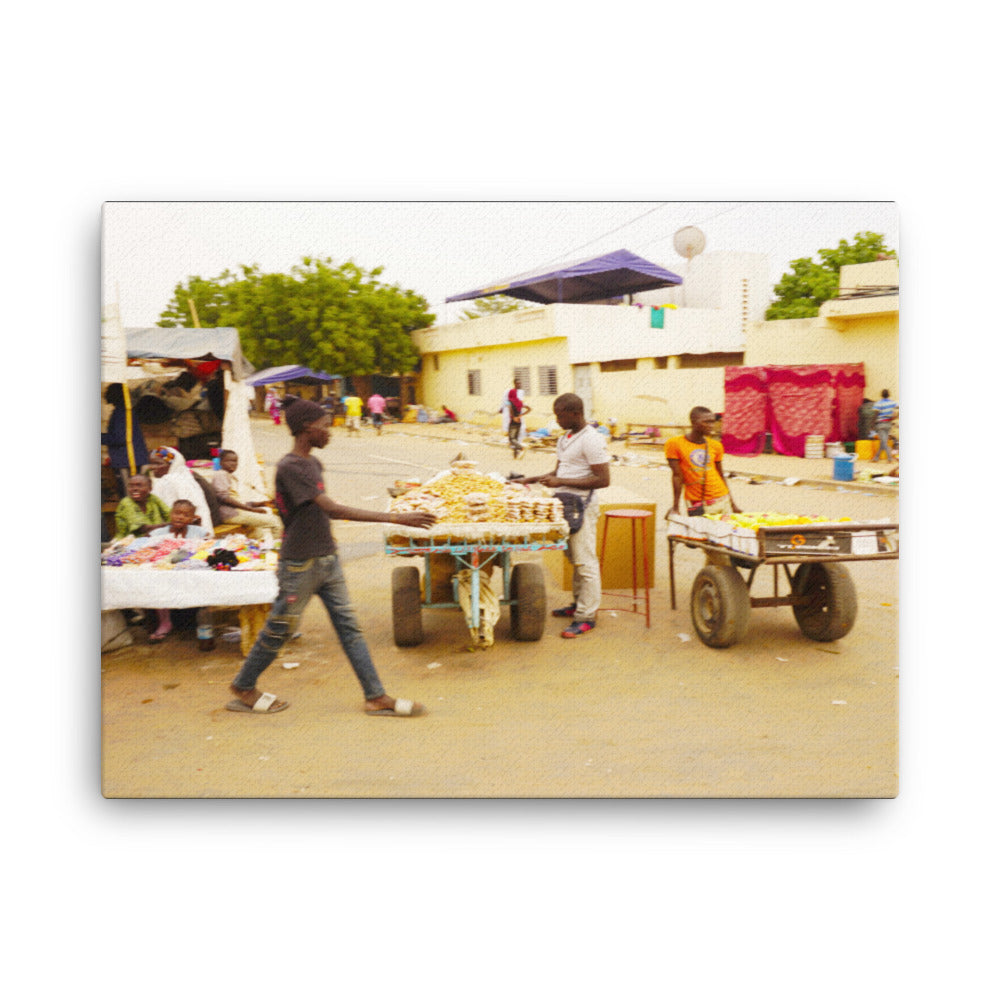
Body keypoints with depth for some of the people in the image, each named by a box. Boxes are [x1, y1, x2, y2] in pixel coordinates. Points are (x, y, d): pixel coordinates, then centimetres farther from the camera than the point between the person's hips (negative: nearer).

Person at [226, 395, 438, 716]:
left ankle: (376, 697, 9)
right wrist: (396, 518, -33)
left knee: (349, 627, 6)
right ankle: (242, 688, 28)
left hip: (327, 560, 8)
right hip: (300, 566, -8)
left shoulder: (313, 464, 8)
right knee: (279, 630, 7)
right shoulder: (290, 468, -21)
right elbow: (333, 509, -29)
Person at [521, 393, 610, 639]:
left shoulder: (592, 440, -15)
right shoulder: (565, 438, 14)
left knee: (585, 561, -5)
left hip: (582, 507, -9)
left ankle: (587, 616, 0)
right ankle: (579, 604, 26)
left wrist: (562, 482, -20)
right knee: (575, 559, 15)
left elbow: (603, 480, -20)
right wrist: (532, 479, 10)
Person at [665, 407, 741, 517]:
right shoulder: (675, 444, -6)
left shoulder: (716, 445, 7)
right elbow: (677, 476, -9)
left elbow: (721, 476, 14)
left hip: (723, 500, 4)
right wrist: (675, 507, -12)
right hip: (700, 506, -4)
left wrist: (732, 504, 15)